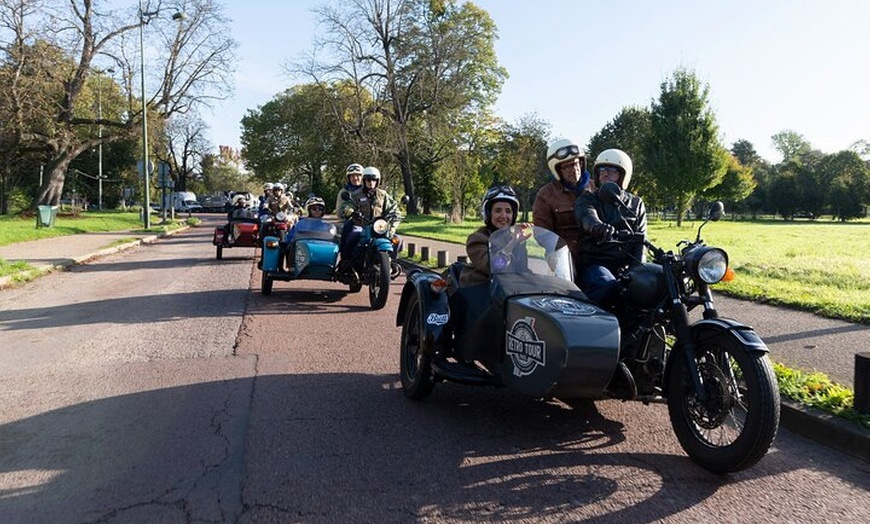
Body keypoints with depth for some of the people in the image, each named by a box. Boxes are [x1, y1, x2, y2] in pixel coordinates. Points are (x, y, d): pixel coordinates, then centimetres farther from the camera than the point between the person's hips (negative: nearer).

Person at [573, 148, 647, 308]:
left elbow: (640, 241, 9)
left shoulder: (636, 204, 19)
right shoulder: (586, 199, 10)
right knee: (608, 287, -37)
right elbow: (587, 216, -16)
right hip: (594, 264, -3)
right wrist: (596, 226, -42)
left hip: (626, 267, 4)